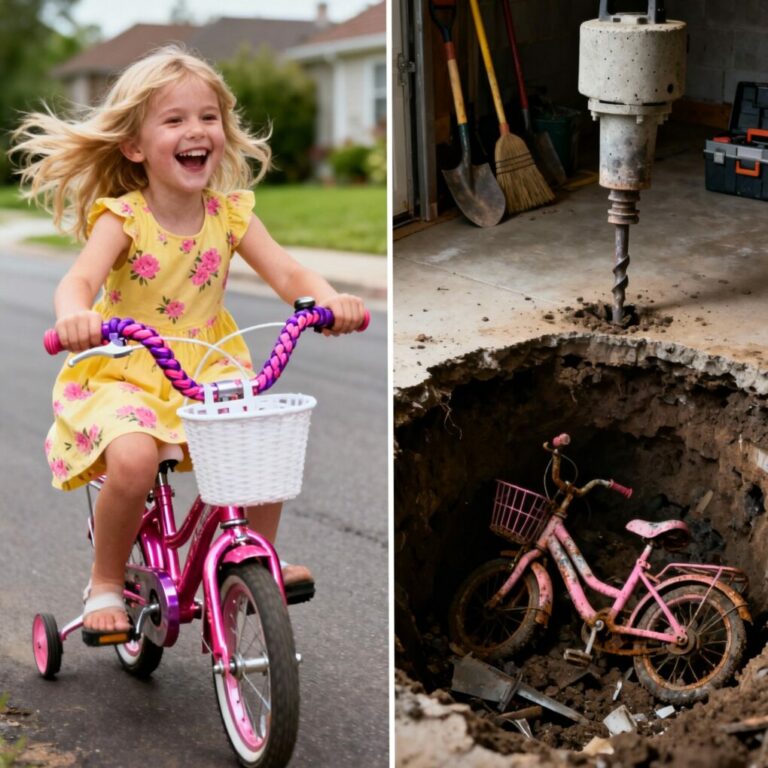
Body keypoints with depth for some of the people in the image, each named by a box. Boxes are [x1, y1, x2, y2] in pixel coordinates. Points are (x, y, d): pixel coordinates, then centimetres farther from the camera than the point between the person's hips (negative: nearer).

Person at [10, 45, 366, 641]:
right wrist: (74, 316, -53)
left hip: (209, 370, 4)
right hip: (124, 373, -4)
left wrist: (331, 301, -32)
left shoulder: (231, 213, -1)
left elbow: (288, 274, -9)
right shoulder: (122, 216, -13)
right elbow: (80, 279, -28)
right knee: (133, 460, -32)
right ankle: (105, 585, -4)